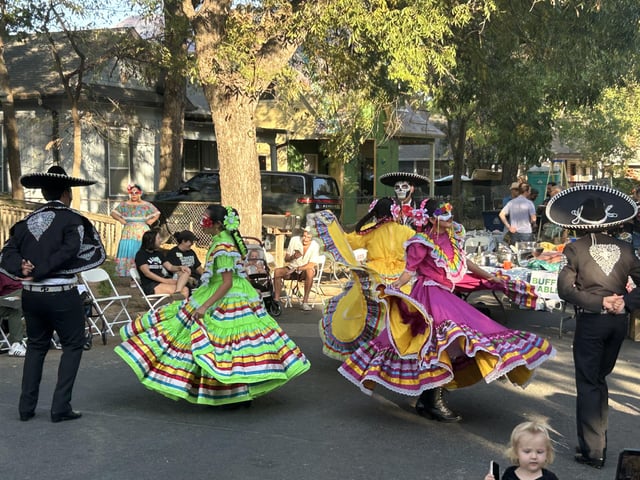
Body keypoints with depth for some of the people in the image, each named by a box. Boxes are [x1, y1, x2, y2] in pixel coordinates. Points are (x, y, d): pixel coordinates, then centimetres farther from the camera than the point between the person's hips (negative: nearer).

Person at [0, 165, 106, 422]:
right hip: (62, 295, -5)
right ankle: (61, 406, 3)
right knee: (72, 345, 9)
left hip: (31, 295, 5)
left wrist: (23, 267, -14)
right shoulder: (71, 219, -7)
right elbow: (69, 252, -20)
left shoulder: (27, 221, 8)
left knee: (36, 346, 20)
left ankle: (26, 406, 20)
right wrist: (40, 272, -17)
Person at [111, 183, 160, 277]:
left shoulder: (146, 205, 6)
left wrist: (151, 221, 2)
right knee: (129, 253, -6)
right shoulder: (124, 205, 7)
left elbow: (157, 213, 15)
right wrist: (121, 220, 1)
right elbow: (113, 213, 12)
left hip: (142, 233, -1)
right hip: (129, 233, 1)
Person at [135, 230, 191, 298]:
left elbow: (170, 267, 16)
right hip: (150, 285, -7)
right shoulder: (141, 254, 0)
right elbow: (147, 273, -12)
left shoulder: (159, 253, 22)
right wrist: (165, 280, -21)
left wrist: (180, 267, -7)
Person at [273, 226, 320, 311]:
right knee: (277, 271, -25)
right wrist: (293, 257, -25)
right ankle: (276, 299, -21)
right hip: (292, 268, 3)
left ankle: (305, 302, -34)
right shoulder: (294, 240, -8)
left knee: (310, 271, -38)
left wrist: (296, 269, -31)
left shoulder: (315, 246, -15)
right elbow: (286, 259, -2)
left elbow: (311, 265, -21)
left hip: (304, 270, -3)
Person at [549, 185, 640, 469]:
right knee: (599, 379, 19)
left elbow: (565, 289, -13)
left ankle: (592, 450, 4)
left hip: (591, 320, -4)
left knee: (588, 384, 4)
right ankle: (599, 442, 27)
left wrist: (599, 303, -13)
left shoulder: (575, 248, -6)